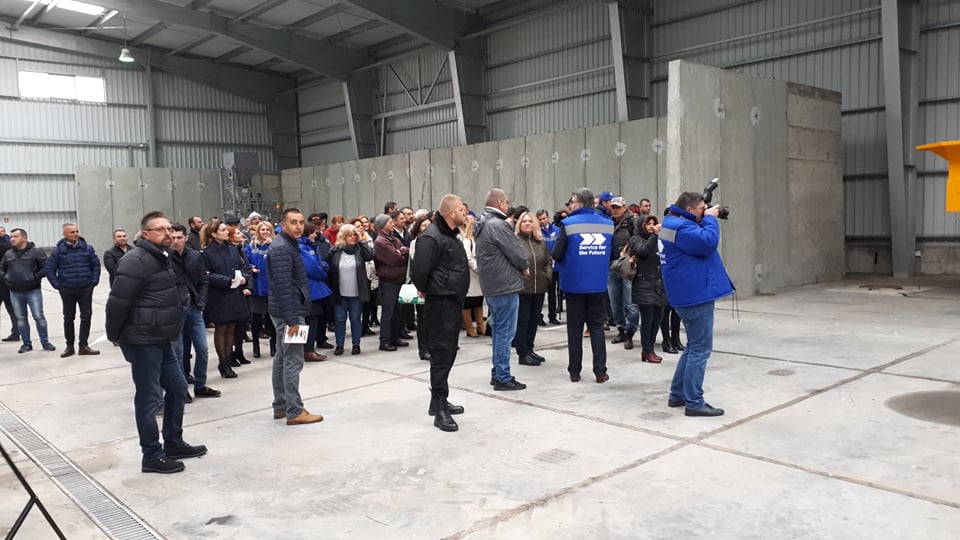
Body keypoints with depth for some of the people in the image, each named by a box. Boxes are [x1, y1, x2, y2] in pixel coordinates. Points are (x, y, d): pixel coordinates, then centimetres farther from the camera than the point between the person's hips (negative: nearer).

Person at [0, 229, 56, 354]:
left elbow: (46, 267, -9)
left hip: (33, 291, -4)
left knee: (39, 317, -3)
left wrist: (35, 277, -14)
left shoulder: (36, 252, -4)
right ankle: (26, 344, 18)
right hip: (15, 293, 5)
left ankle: (45, 342, 8)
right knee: (20, 319, 9)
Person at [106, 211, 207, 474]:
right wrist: (115, 336, -10)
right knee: (149, 397, -1)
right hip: (143, 341, -10)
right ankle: (152, 456, 11)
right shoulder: (137, 261, -18)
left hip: (161, 340, 10)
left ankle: (174, 444, 30)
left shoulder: (161, 258, 14)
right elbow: (117, 302, -20)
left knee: (178, 387, 16)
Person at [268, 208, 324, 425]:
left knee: (282, 358, 14)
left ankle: (280, 406, 23)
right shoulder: (282, 248, -18)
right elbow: (283, 287, -24)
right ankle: (294, 412, -1)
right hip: (289, 311, -11)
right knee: (293, 361, -6)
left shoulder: (288, 244, 14)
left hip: (285, 311, 11)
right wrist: (292, 319, -25)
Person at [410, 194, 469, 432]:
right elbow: (419, 269, -24)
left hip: (454, 302, 10)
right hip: (440, 303, -10)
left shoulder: (451, 236, 15)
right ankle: (439, 409, -1)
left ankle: (439, 400, 26)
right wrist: (424, 290, -8)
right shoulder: (431, 237, -18)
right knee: (441, 354, -6)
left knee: (449, 352, 15)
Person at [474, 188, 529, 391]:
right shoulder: (499, 225, -18)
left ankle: (497, 373, 23)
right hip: (505, 285, -10)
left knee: (499, 329, 17)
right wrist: (525, 267, 3)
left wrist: (519, 267, 9)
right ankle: (503, 378, 0)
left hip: (491, 285, 10)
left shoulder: (482, 225, 13)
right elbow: (515, 252, -16)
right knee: (505, 332, -4)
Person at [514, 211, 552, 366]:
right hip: (522, 287, -7)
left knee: (534, 319, 15)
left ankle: (530, 349, 27)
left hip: (539, 287, 7)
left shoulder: (541, 242, 12)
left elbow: (548, 261, 17)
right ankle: (523, 354, 7)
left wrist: (548, 275, 4)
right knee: (522, 320, 1)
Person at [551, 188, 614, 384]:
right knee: (597, 327, 11)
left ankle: (574, 372, 13)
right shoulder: (608, 224, 3)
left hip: (574, 283, -3)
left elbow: (557, 254, -9)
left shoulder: (568, 224, -9)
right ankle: (600, 372, 9)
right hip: (598, 284, 3)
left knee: (574, 328, 8)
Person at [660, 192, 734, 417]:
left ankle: (678, 394, 24)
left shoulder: (675, 223, 15)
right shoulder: (680, 227, -18)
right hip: (696, 294, -11)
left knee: (694, 346, 19)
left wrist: (707, 219, 7)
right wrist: (710, 219, -12)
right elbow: (708, 242, -27)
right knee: (701, 349, -6)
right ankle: (694, 402, -1)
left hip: (691, 294, 11)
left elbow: (699, 241, 22)